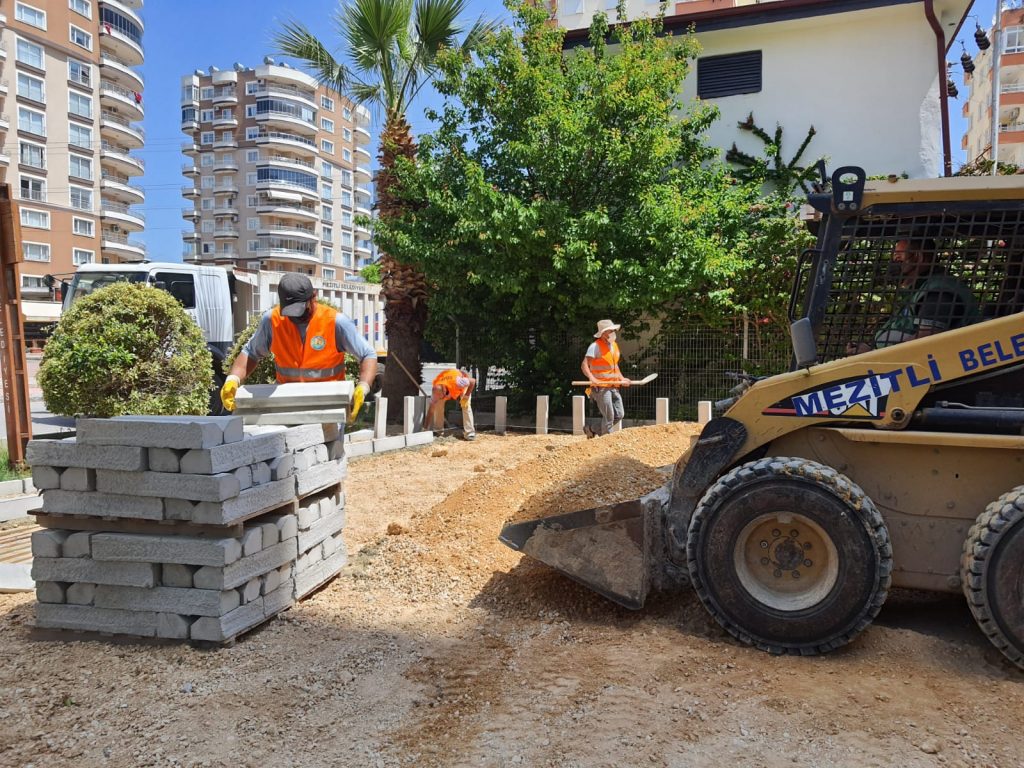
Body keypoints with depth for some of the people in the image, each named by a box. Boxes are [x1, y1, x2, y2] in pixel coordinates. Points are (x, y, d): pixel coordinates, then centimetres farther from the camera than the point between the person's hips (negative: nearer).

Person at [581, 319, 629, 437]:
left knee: (619, 414, 7)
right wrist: (591, 378, -36)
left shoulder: (614, 345, 14)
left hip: (613, 386, 8)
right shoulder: (595, 346, -12)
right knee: (609, 416, -6)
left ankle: (593, 430, 20)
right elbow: (584, 365, -21)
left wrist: (622, 378, 14)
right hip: (601, 387, -8)